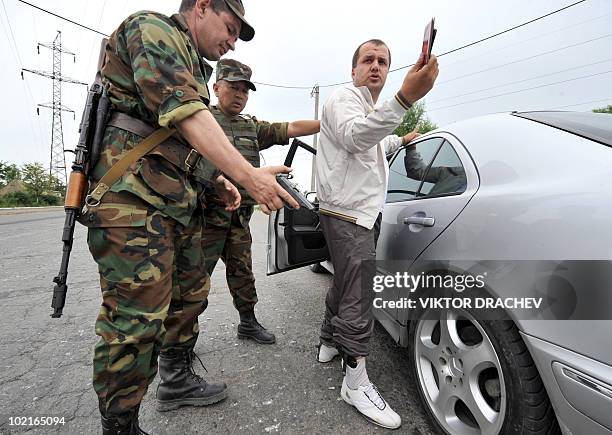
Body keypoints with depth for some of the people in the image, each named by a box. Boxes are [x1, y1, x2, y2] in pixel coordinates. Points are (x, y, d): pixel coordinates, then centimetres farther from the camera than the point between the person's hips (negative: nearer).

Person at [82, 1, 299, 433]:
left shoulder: (191, 67, 27)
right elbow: (183, 112, -20)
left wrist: (220, 182, 18)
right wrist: (249, 175, -26)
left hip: (179, 201, 10)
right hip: (134, 197, -10)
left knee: (190, 294, 16)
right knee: (136, 320, -8)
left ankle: (177, 380, 34)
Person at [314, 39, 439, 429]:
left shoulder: (373, 110, 24)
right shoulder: (344, 98, -7)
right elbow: (354, 136, -32)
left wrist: (400, 141, 50)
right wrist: (405, 99, -45)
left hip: (363, 213, 10)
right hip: (348, 215, -10)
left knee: (346, 284, 18)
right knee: (358, 294, -11)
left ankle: (330, 342, 36)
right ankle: (357, 382, -2)